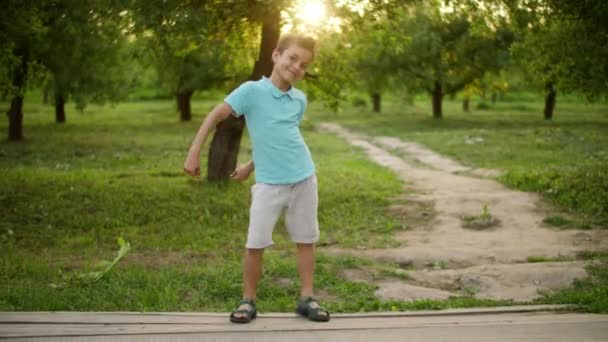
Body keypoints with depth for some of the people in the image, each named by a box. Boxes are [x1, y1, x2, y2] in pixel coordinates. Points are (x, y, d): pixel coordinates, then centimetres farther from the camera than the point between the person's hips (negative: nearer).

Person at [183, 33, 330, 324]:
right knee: (255, 244, -2)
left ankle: (307, 299, 21)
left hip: (304, 179, 4)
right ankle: (248, 301, 14)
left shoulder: (300, 100, 6)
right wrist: (194, 153, -13)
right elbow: (215, 116, -8)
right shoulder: (251, 91, -9)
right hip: (268, 183, -4)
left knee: (305, 241, 10)